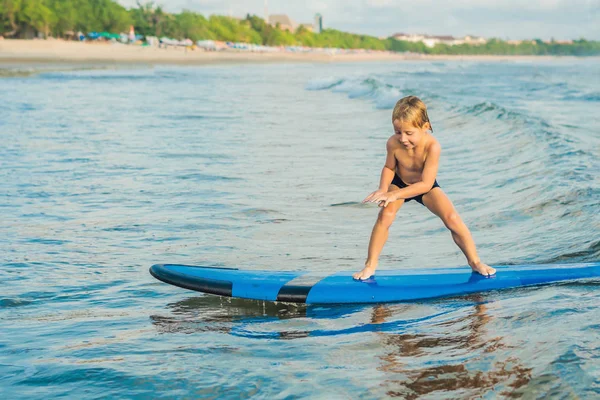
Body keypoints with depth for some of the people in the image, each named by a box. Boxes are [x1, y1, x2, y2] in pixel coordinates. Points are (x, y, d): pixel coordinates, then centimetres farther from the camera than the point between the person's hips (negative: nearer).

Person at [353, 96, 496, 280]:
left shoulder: (432, 146, -36)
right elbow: (389, 168, -8)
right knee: (385, 215, -23)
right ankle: (370, 264, -7)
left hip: (425, 187, -1)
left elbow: (426, 184, -36)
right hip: (399, 182, 1)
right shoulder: (393, 143, -28)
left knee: (452, 218, -15)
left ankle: (474, 261, 4)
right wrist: (383, 189, -28)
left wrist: (395, 194, -43)